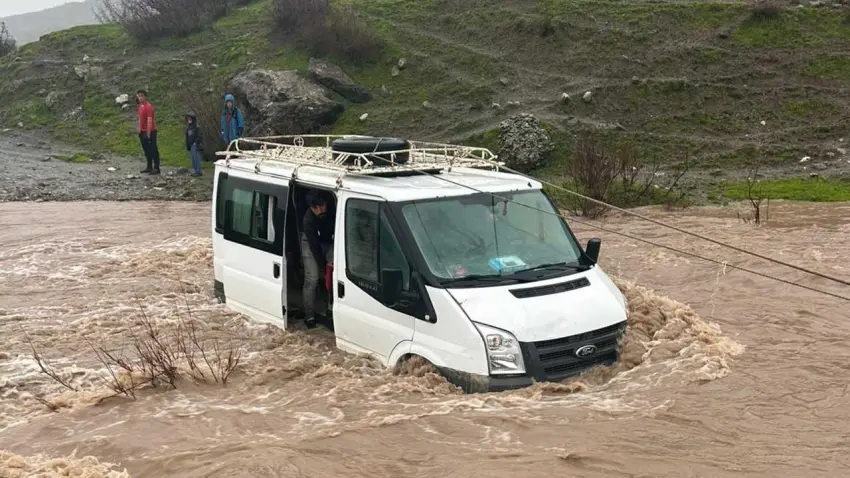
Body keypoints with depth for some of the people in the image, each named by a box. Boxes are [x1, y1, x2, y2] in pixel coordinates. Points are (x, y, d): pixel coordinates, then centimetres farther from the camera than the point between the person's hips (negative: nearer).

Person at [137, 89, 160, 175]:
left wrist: (148, 134, -21)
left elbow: (150, 121, -20)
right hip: (143, 132, 9)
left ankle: (156, 168, 1)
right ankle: (149, 167, 22)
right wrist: (139, 130, 16)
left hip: (150, 132, -9)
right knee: (146, 150, 14)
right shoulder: (140, 106, 10)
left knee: (153, 150, -3)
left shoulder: (148, 106, -17)